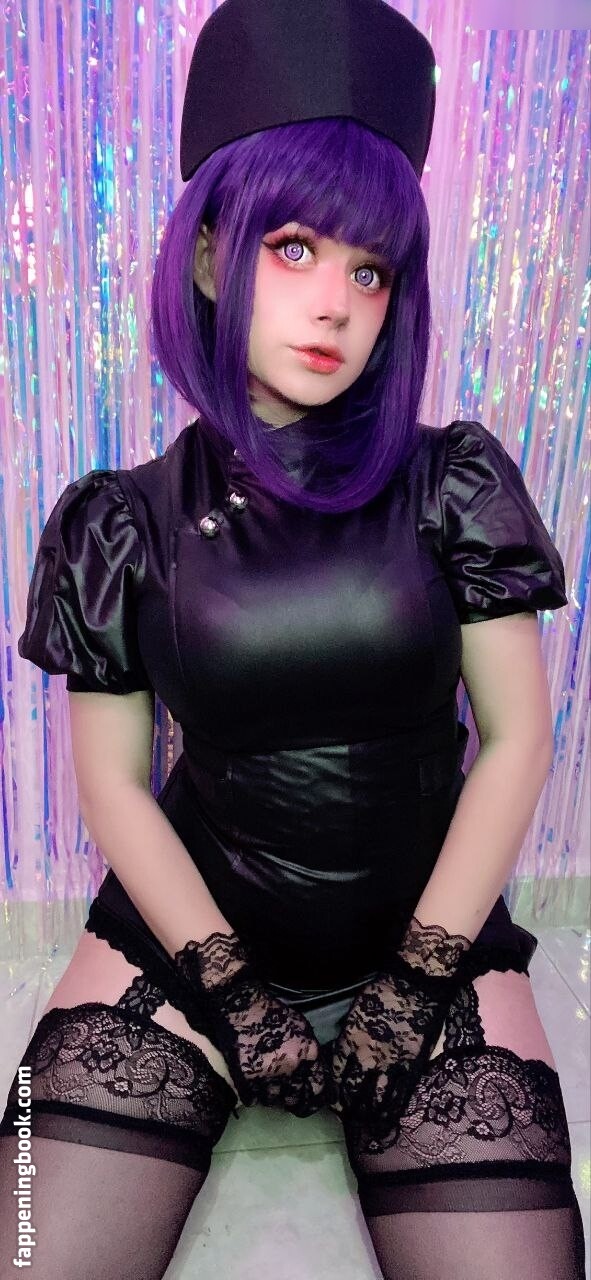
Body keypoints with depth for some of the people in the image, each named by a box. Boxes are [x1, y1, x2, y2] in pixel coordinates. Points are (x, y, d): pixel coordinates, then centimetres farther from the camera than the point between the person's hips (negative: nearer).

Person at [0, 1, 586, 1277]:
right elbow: (114, 781, -1)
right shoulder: (122, 526, -5)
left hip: (431, 936, 1)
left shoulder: (456, 486, -6)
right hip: (192, 930, 1)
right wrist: (230, 994, -7)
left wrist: (416, 987, -6)